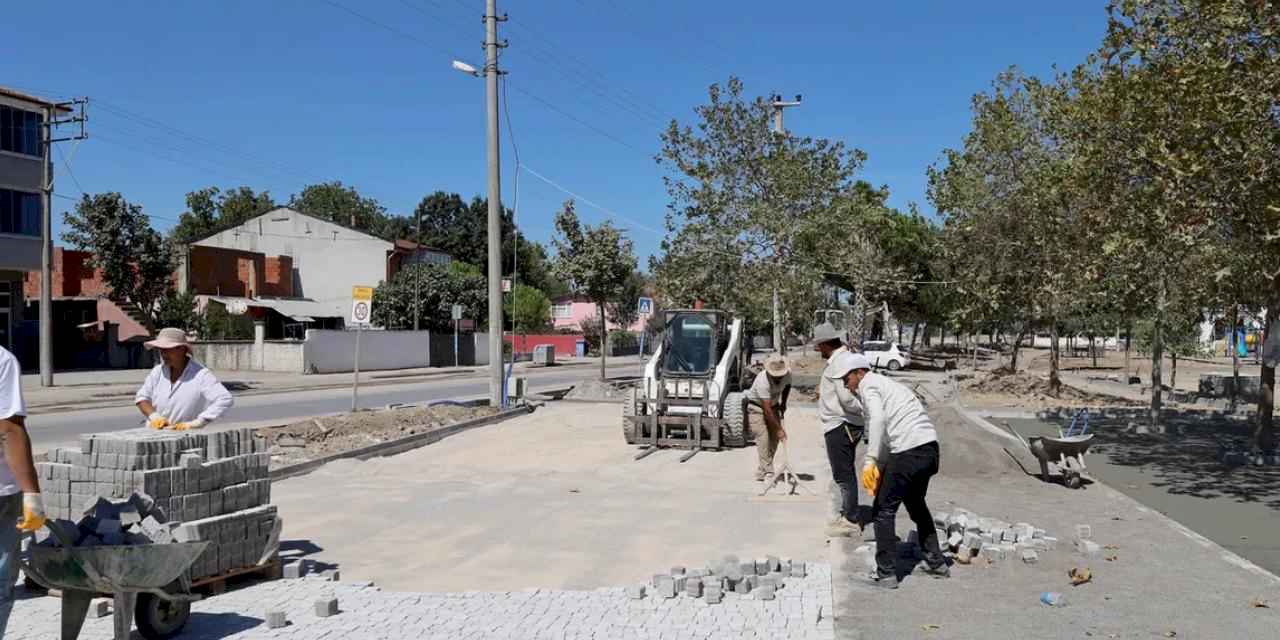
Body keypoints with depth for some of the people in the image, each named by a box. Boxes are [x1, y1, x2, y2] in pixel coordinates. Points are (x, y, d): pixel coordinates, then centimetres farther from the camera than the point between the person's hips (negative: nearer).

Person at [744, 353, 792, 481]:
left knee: (774, 439, -1)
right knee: (763, 438, -19)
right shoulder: (763, 381, -36)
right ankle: (768, 473, -16)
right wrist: (778, 429, -36)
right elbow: (767, 410, -36)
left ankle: (761, 472, 10)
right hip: (756, 407, -6)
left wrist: (783, 403, 2)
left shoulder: (788, 373, -17)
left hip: (773, 405, 6)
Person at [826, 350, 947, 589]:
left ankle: (886, 574, 5)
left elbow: (878, 420, -22)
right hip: (929, 447, 9)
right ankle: (937, 563, 36)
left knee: (884, 510, 2)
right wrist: (879, 468, 21)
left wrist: (870, 461, -23)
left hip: (908, 451, -9)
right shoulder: (886, 384, 26)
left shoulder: (869, 386, -2)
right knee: (916, 504, 28)